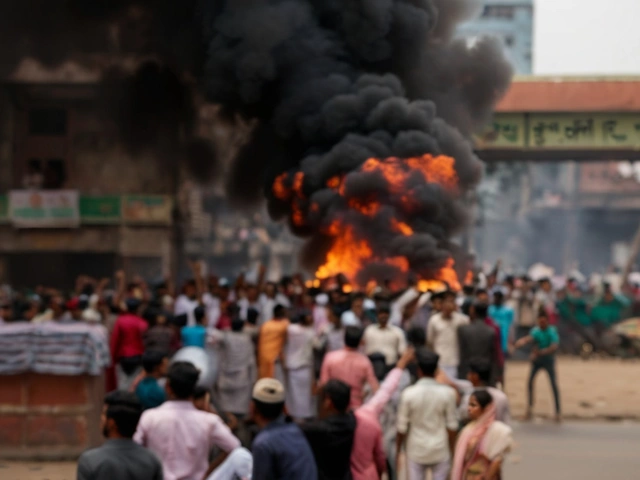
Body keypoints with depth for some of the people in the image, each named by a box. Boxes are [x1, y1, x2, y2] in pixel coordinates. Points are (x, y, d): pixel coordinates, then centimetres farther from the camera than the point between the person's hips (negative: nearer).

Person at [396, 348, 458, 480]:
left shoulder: (409, 394, -12)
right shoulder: (447, 393, -10)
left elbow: (402, 428, -6)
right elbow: (452, 426, -4)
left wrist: (397, 452, 7)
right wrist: (452, 451, 10)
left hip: (416, 451, 0)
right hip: (440, 451, 0)